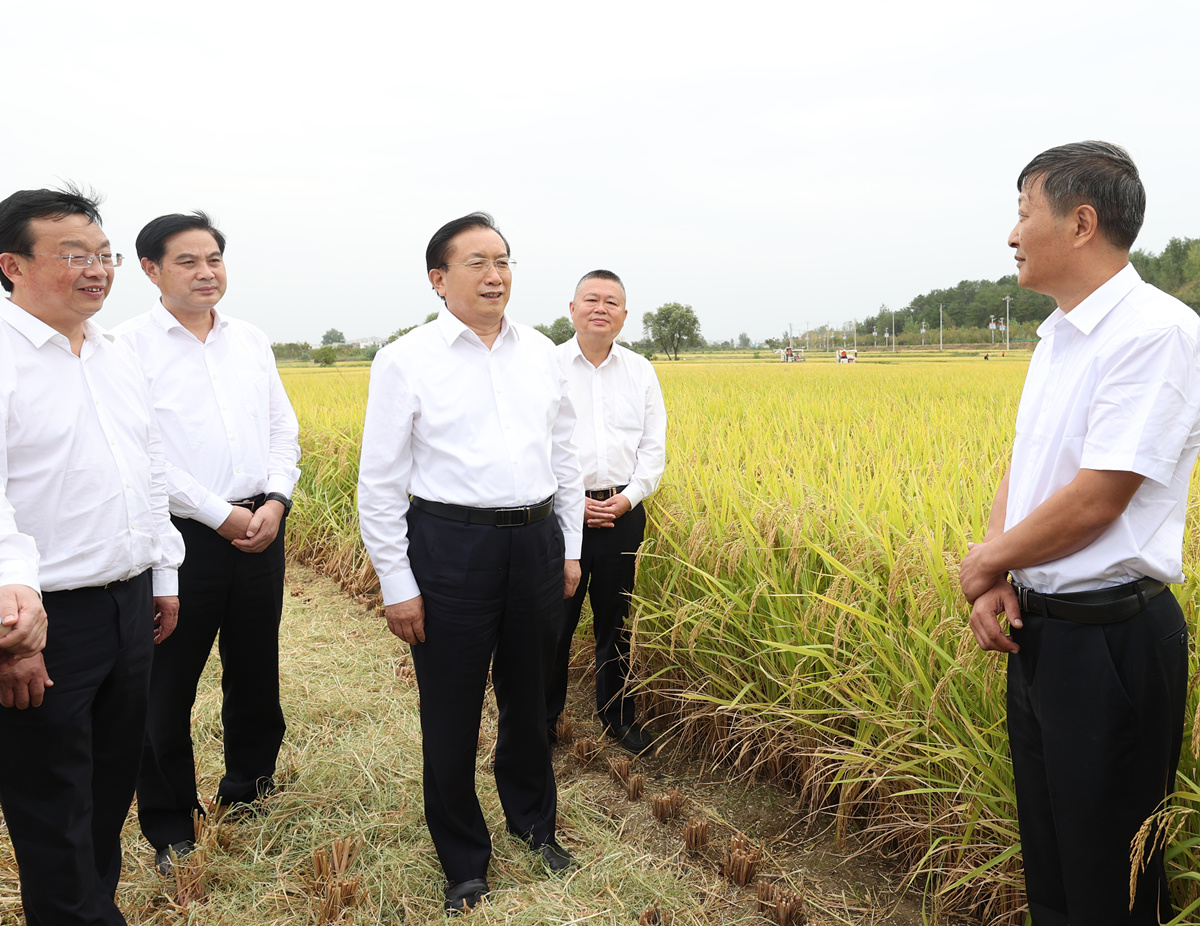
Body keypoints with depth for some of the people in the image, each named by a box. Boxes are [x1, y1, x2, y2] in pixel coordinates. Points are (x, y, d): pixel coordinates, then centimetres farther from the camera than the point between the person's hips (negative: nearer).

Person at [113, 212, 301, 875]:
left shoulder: (252, 342, 10)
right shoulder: (131, 344, -5)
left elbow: (283, 429, 11)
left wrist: (276, 500, -6)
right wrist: (220, 515, -13)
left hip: (259, 532, 5)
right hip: (179, 536, -4)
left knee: (256, 676, 16)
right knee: (167, 690, 6)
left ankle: (249, 795, 37)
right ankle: (170, 831, 24)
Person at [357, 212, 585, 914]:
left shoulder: (541, 353, 7)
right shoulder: (406, 361, -7)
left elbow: (565, 456, 15)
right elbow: (380, 482, -5)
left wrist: (571, 548, 13)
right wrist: (397, 585, -7)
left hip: (536, 542, 4)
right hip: (451, 546, -4)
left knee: (529, 698, 19)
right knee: (452, 714, 7)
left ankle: (535, 823, 44)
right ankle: (464, 862, 30)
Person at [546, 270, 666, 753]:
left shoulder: (641, 371, 7)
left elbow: (654, 445, 7)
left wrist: (630, 496, -7)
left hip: (623, 511, 3)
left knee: (616, 620, 13)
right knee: (554, 620, 3)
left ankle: (618, 717, 30)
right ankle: (541, 719, 22)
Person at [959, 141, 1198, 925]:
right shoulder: (1058, 335, 11)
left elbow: (1095, 501, -23)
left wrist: (982, 563, -9)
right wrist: (995, 579, -5)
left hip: (1111, 639, -8)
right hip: (1037, 629, 9)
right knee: (1047, 861, 22)